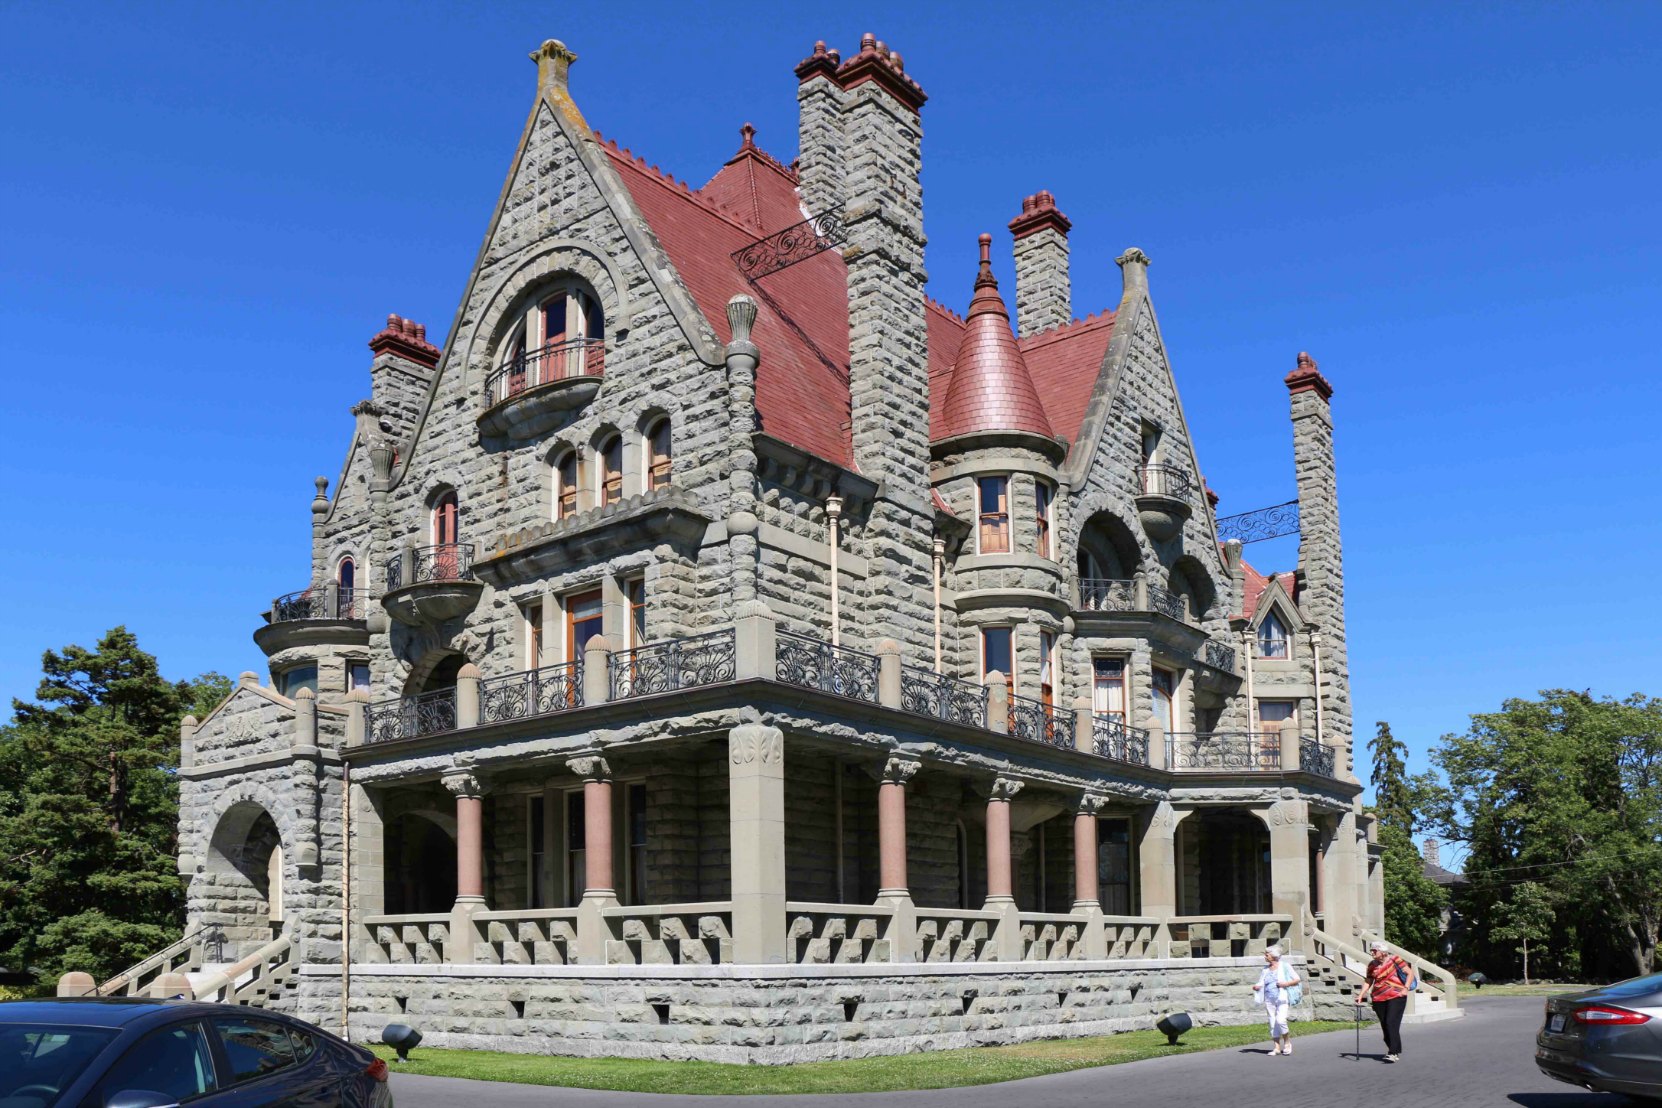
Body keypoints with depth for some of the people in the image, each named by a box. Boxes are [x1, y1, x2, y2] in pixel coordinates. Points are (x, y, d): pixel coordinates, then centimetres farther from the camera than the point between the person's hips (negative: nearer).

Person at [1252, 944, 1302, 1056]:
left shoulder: (1284, 966, 0)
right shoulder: (1266, 969, 14)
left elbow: (1297, 979, 0)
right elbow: (1261, 983, 14)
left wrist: (1286, 984, -14)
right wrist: (1256, 987, -8)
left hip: (1282, 997, -5)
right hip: (1269, 1000, 5)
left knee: (1280, 1020, -18)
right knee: (1272, 1023, 1)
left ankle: (1287, 1042, 4)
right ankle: (1277, 1047, 8)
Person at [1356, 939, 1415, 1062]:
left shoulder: (1394, 960, -6)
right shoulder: (1372, 965, 9)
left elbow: (1410, 973, -4)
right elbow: (1368, 982, 12)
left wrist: (1406, 988, -13)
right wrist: (1361, 995, -1)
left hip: (1396, 997, -6)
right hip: (1379, 999, 6)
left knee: (1392, 1023, -16)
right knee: (1384, 1025, 7)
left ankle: (1393, 1053, -17)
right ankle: (1395, 1051, 21)